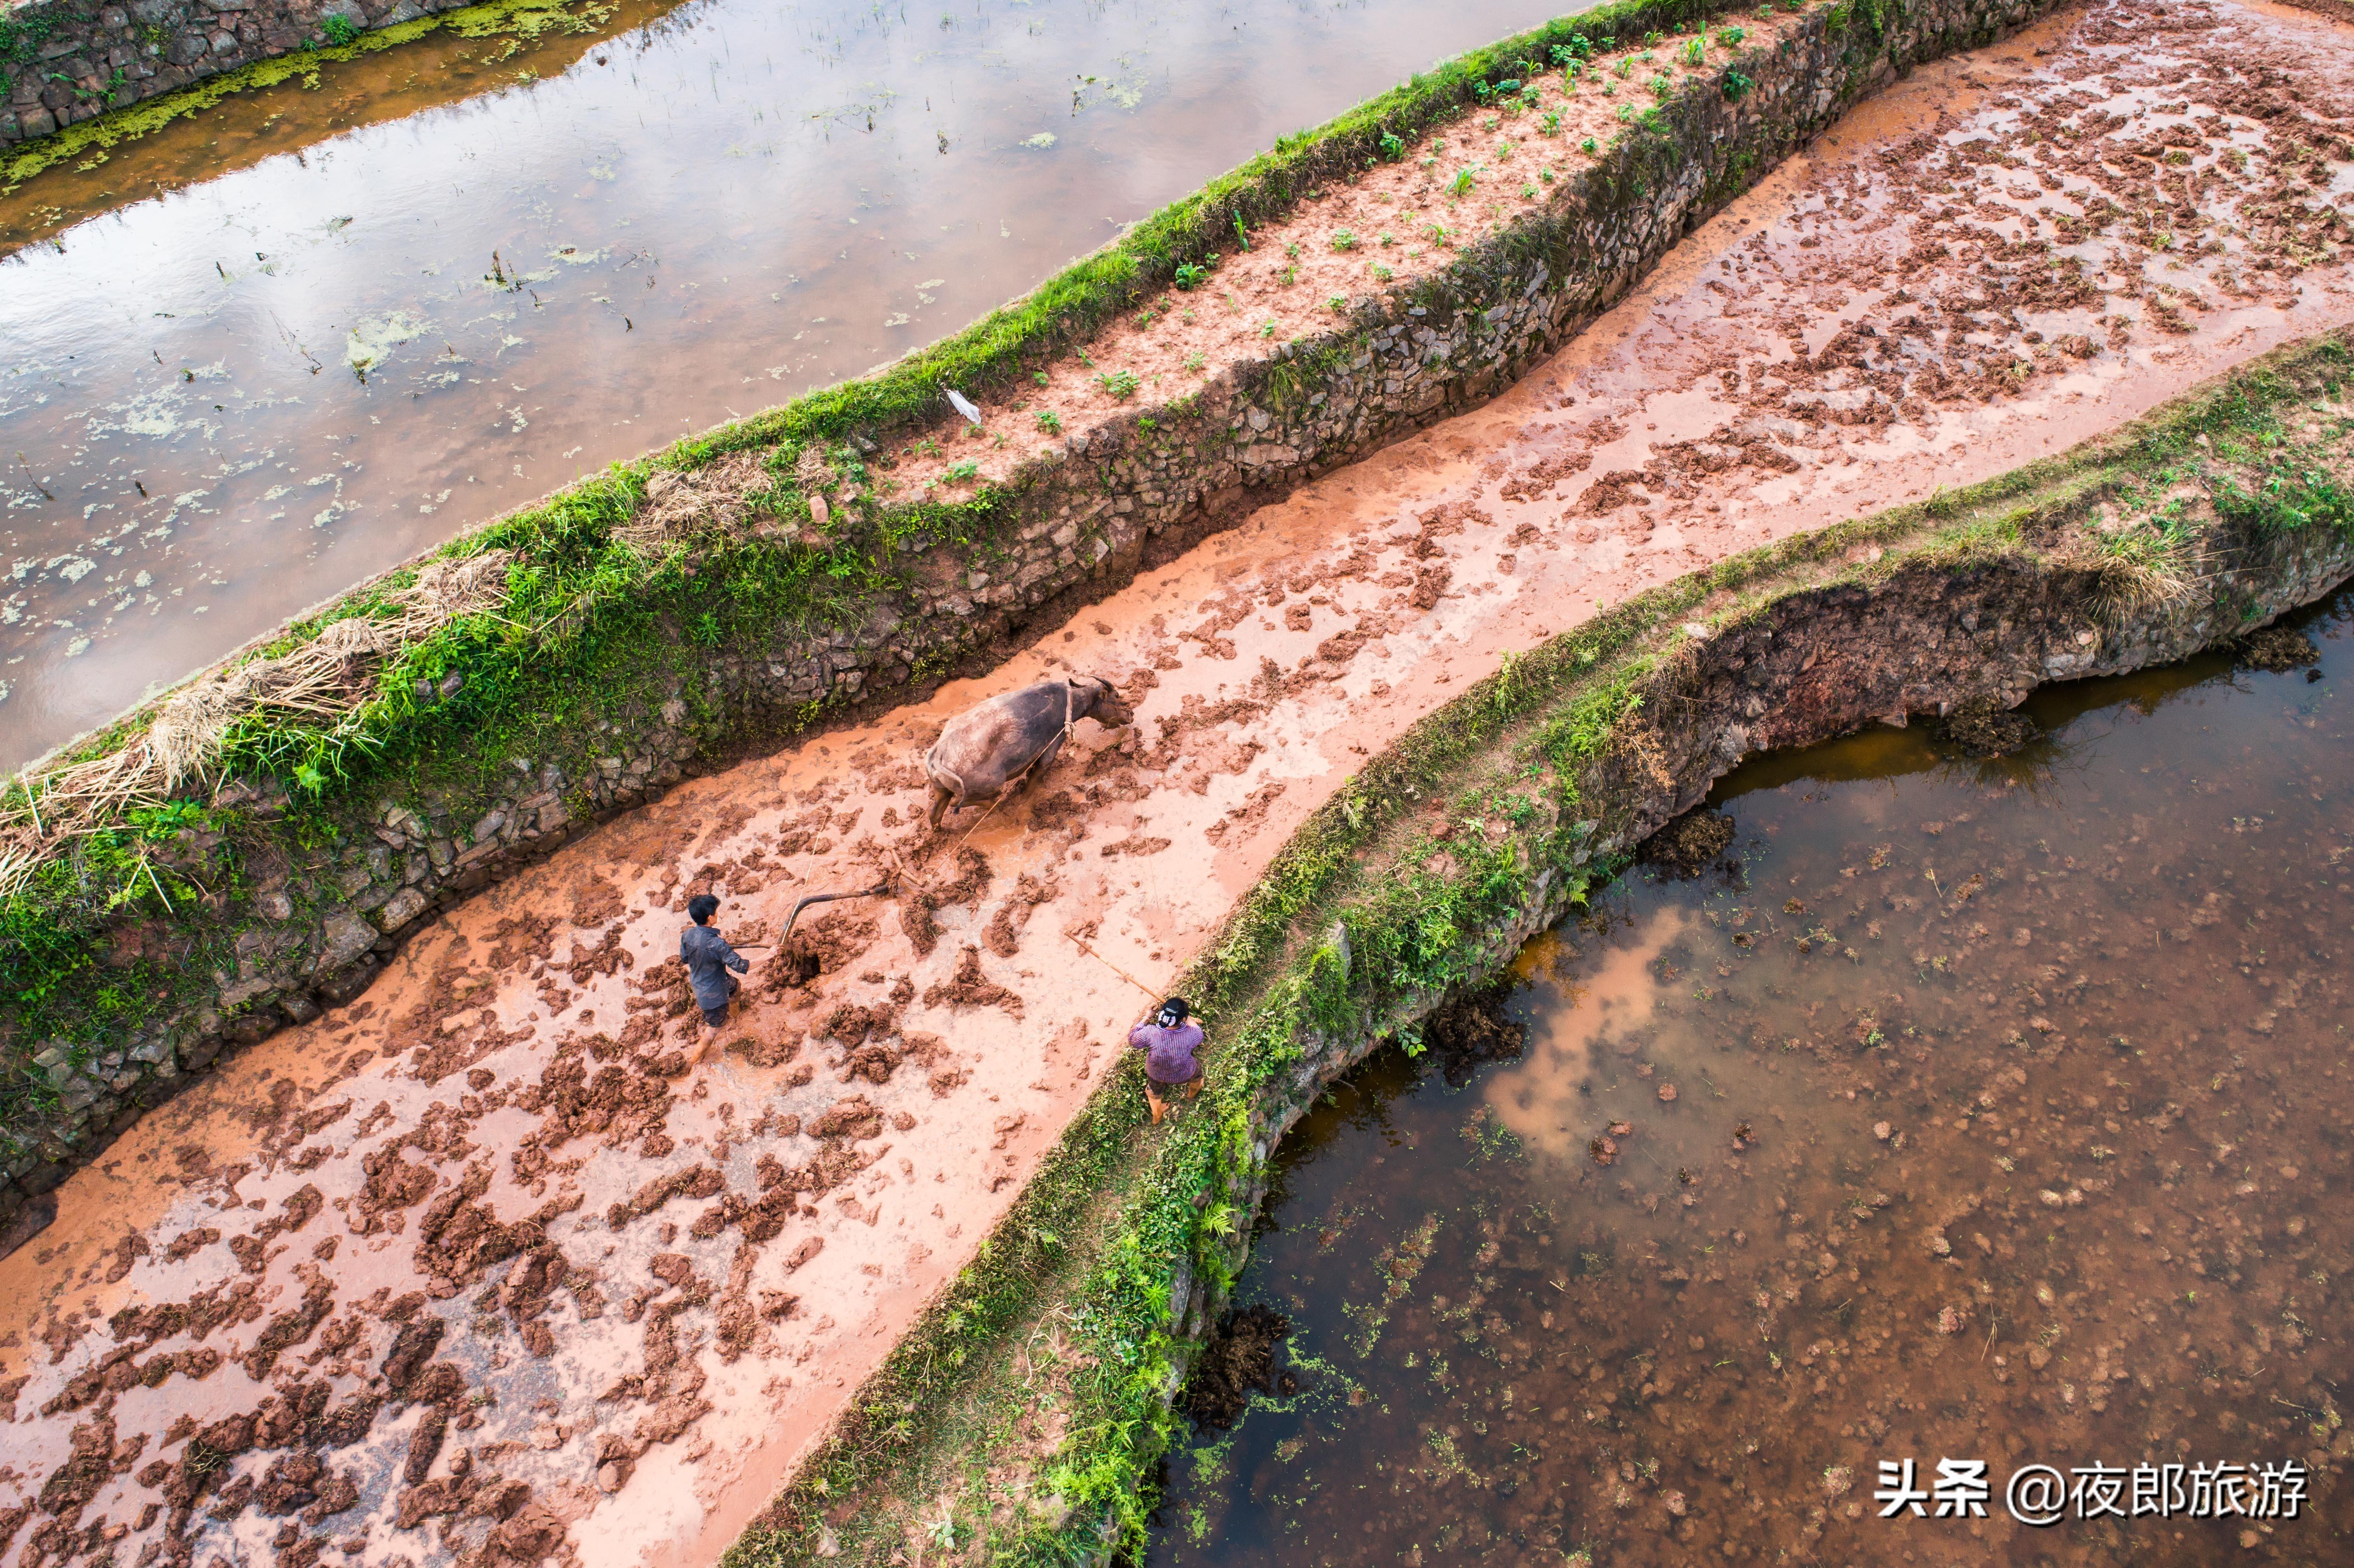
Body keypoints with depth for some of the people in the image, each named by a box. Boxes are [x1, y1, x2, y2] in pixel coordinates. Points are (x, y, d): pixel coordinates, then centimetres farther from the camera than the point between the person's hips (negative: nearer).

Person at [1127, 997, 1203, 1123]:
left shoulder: (1150, 1032, -37)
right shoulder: (1191, 1034, -36)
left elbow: (1132, 1039, -14)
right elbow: (1199, 1034, -9)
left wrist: (1146, 1019, -8)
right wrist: (1190, 1020, 5)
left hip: (1156, 1074, 0)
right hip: (1183, 1076, 0)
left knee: (1154, 1092, 35)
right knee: (1197, 1070, 36)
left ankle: (1157, 1116, 62)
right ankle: (1193, 1093, 67)